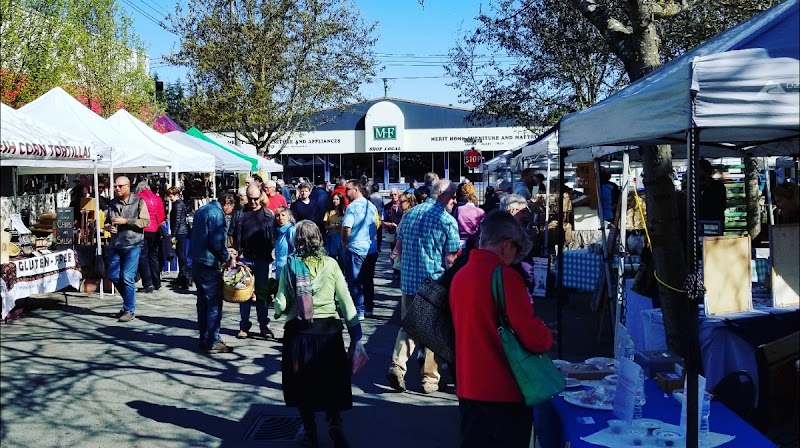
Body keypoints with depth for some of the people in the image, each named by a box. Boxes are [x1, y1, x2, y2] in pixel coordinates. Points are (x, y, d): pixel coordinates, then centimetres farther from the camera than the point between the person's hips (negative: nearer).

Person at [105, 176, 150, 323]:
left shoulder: (138, 202, -4)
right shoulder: (113, 203, 13)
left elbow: (145, 221, -12)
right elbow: (107, 221, 24)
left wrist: (125, 221, -18)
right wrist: (108, 227, 0)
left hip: (132, 245, -6)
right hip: (115, 244, 6)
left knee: (127, 277, -10)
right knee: (113, 276, 8)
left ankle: (129, 310, 1)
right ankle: (129, 301, 29)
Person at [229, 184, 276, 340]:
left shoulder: (268, 215, 5)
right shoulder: (239, 214, 4)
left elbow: (273, 236, 6)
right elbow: (231, 235, 5)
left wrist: (271, 252, -2)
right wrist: (236, 252, -5)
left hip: (262, 259, 0)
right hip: (244, 258, 0)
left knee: (262, 292, 6)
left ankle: (264, 325, 14)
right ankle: (244, 326, 13)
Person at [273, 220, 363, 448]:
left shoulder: (291, 266, -6)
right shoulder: (331, 265, -4)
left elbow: (281, 303, -7)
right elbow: (345, 300, -4)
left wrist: (278, 310, 17)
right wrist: (355, 331, 2)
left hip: (299, 331, 0)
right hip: (329, 329, 1)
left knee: (303, 382, 14)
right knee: (331, 379, 16)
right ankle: (335, 427, 14)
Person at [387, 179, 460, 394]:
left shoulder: (409, 214, 7)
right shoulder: (448, 220, -10)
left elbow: (399, 248, 14)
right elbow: (451, 258, -12)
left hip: (408, 280, 4)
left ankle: (397, 366, -2)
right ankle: (430, 378, 14)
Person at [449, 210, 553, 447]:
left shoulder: (460, 275, 7)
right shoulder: (505, 276, -16)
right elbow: (533, 338, -18)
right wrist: (547, 337, 5)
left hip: (468, 387, 7)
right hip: (504, 391, -7)